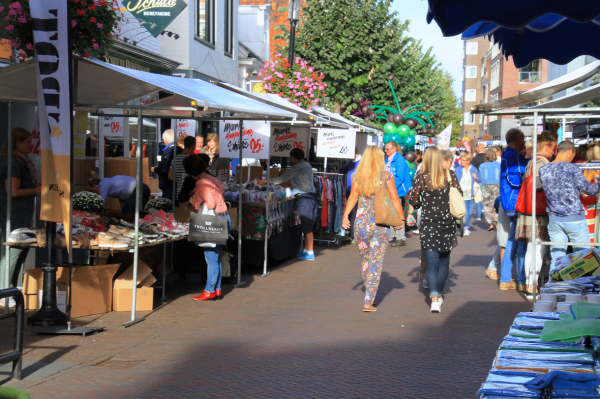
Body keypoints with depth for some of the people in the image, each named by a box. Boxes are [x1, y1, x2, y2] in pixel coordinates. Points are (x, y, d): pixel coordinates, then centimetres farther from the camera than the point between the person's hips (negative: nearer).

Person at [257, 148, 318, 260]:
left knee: (307, 226, -7)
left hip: (305, 197, -9)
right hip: (312, 195, 9)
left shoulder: (296, 168, -8)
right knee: (308, 226, 12)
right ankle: (306, 250, 17)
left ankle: (310, 253, -6)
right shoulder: (308, 166, 17)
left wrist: (265, 182, 0)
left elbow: (282, 178, -7)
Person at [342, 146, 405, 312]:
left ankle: (370, 296, 30)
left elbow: (353, 197, -9)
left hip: (360, 224, 3)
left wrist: (345, 216, -11)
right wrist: (401, 219, 5)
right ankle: (368, 302, -3)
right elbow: (395, 200, -4)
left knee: (365, 260, 18)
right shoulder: (387, 176, -4)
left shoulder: (357, 176, 2)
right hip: (380, 225, -3)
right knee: (376, 263, 1)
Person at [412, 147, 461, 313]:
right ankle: (439, 294, 28)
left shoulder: (420, 178, -6)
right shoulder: (450, 175, -3)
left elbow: (415, 203, -1)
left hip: (428, 224, -2)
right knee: (443, 260, 18)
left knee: (432, 262, -4)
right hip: (448, 223, 2)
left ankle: (434, 299, -20)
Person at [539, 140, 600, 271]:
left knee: (556, 258, 9)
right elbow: (589, 190, -6)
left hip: (554, 220, 5)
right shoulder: (572, 169, -13)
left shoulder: (543, 170, 1)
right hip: (575, 219, -5)